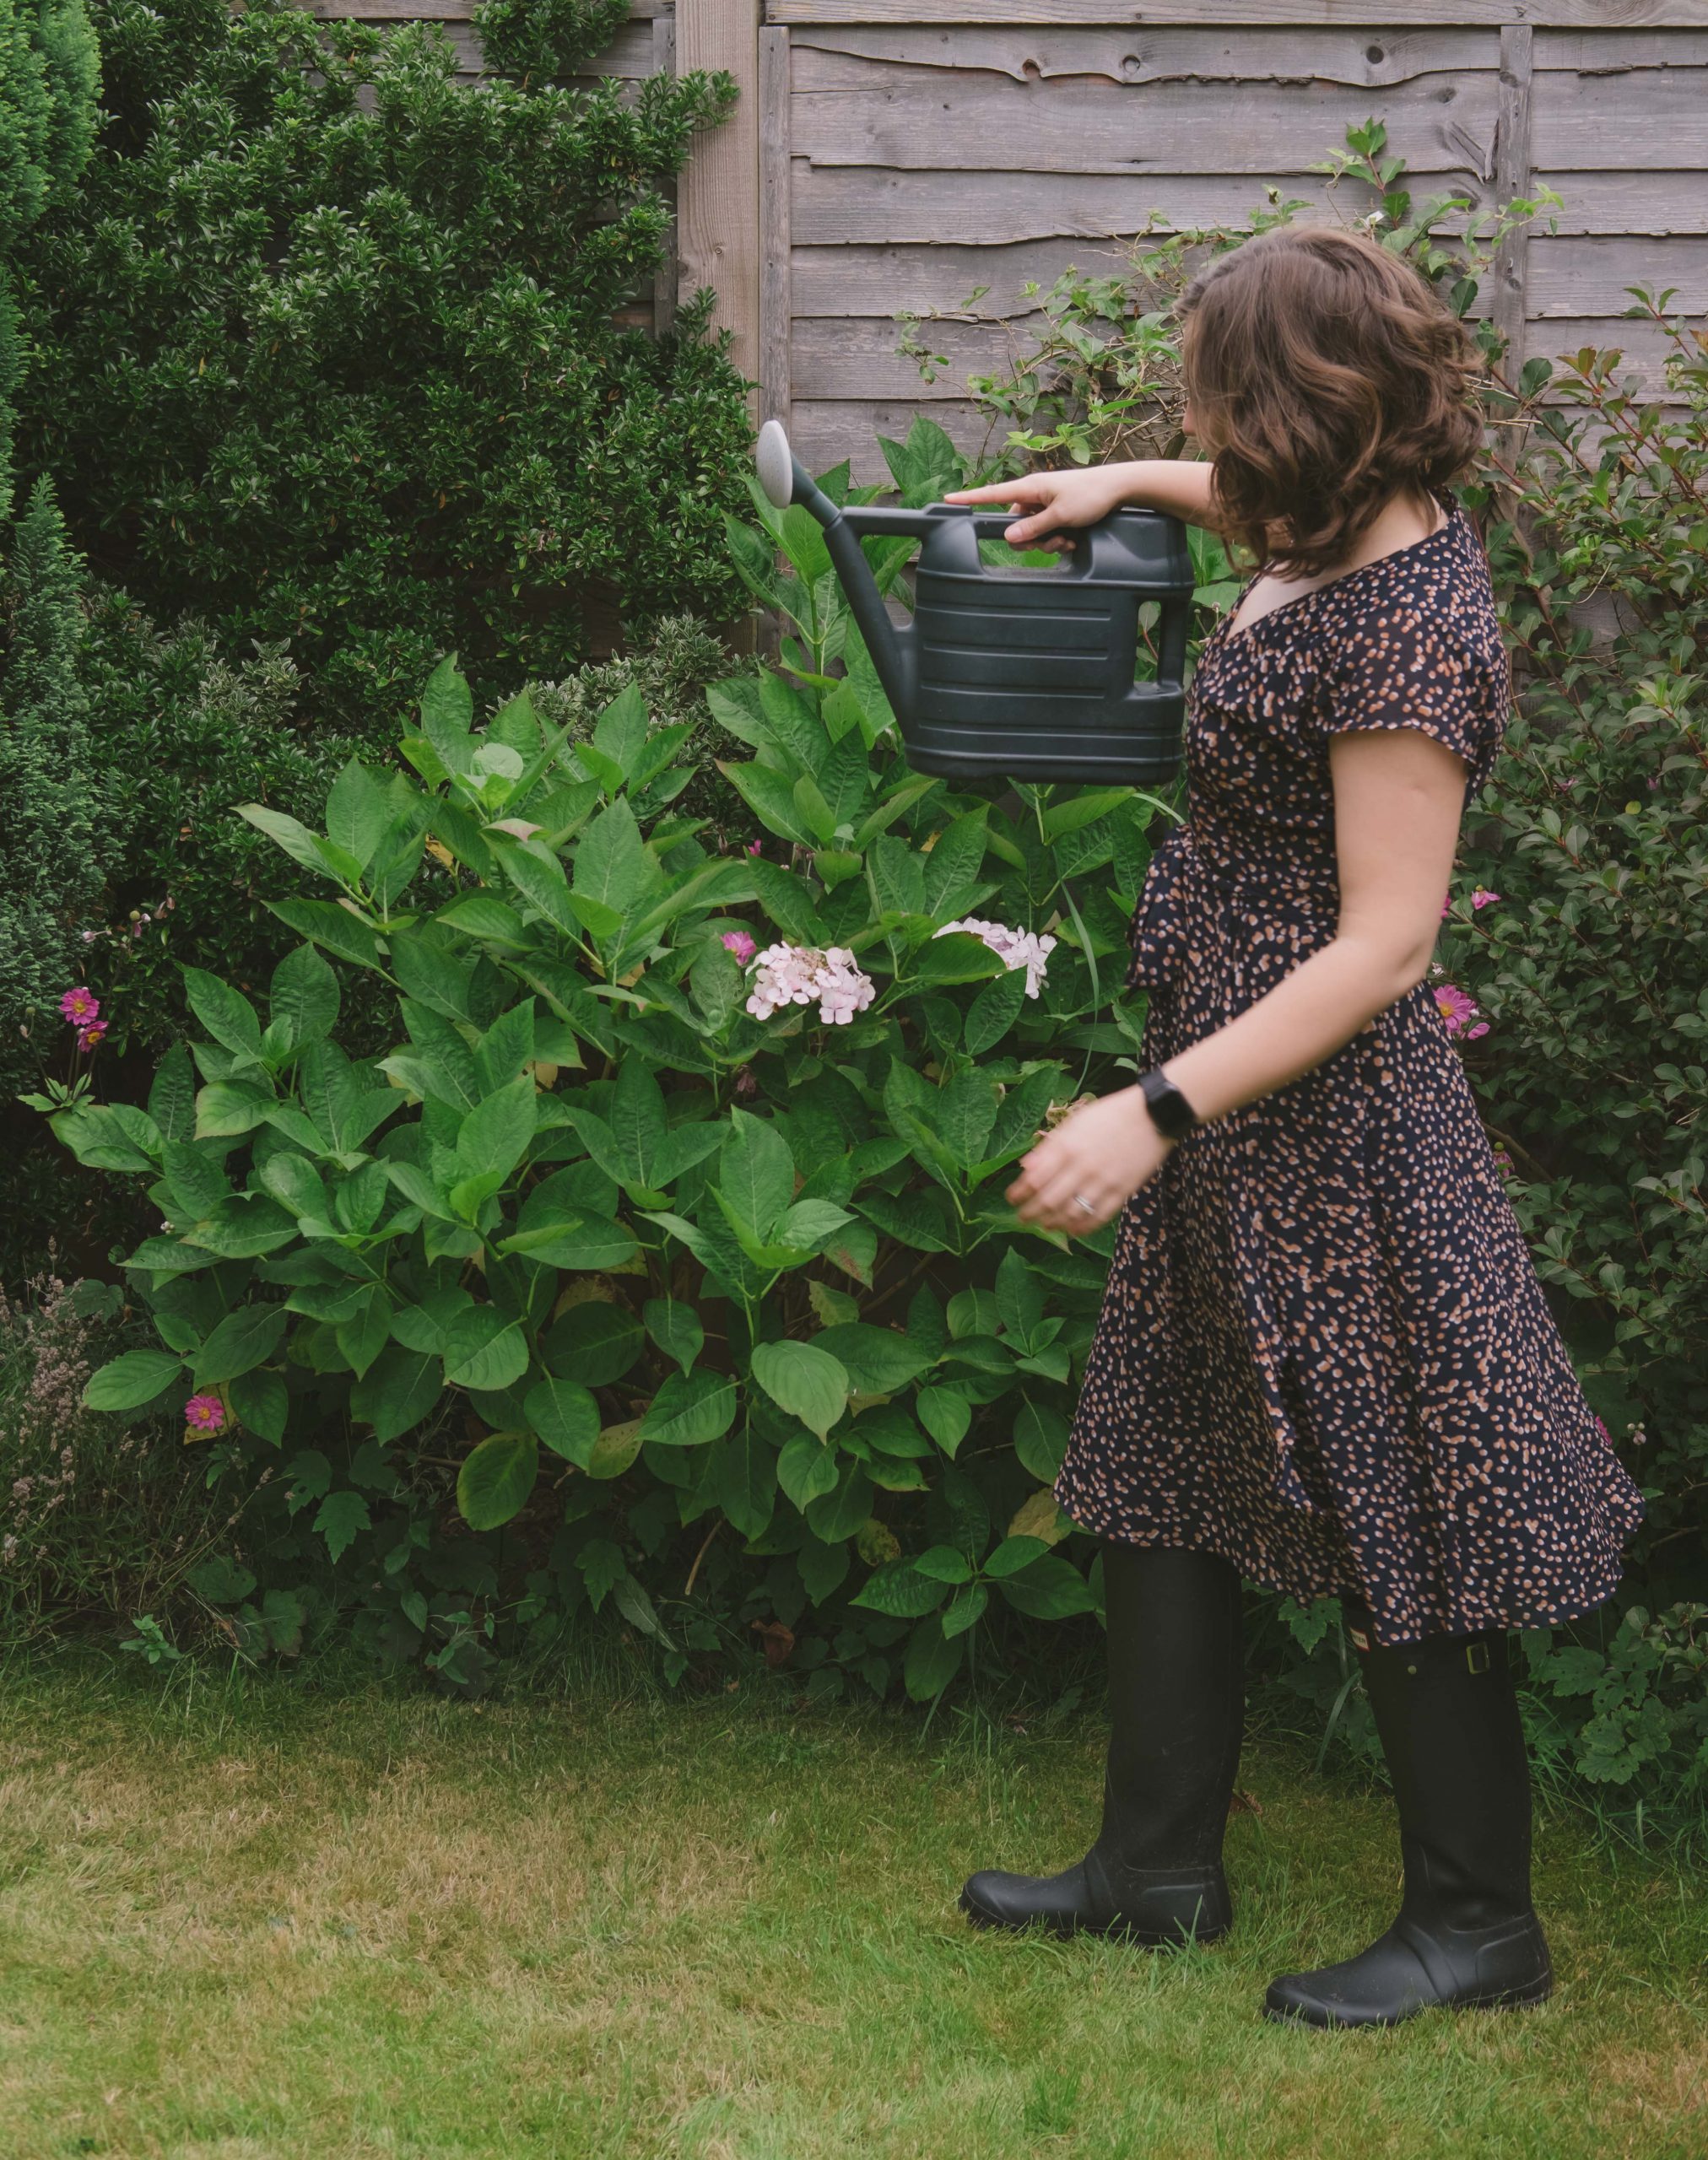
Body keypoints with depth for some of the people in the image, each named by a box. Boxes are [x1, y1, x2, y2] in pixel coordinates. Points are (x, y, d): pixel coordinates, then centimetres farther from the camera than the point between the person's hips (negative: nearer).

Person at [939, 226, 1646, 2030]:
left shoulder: (1407, 631, -25)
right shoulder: (1364, 533, 4)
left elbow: (1382, 947, -26)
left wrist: (1160, 1110, -28)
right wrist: (1122, 487, 24)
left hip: (1323, 1117, -10)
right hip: (1229, 1087, 10)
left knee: (1387, 1532, 2)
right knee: (1160, 1482, 17)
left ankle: (1477, 1921, 17)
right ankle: (1159, 1865, 29)